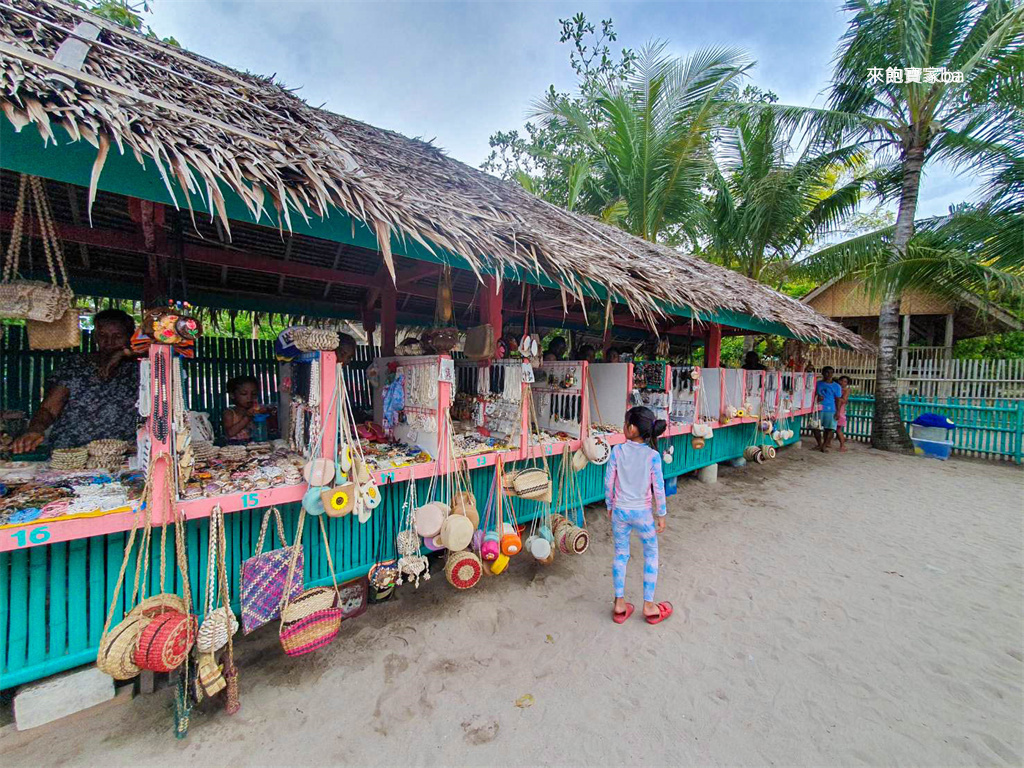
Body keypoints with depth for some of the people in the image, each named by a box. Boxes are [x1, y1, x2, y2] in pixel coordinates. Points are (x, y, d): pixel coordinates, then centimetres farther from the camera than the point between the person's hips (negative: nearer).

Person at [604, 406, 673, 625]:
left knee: (620, 555, 15)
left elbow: (609, 482, -6)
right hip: (643, 512, -1)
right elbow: (658, 488, -10)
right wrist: (661, 514, 3)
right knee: (651, 555, 19)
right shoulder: (652, 455, -14)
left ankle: (619, 604, 25)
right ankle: (649, 605, 28)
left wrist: (610, 507, 9)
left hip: (619, 511, 1)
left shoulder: (617, 451, -12)